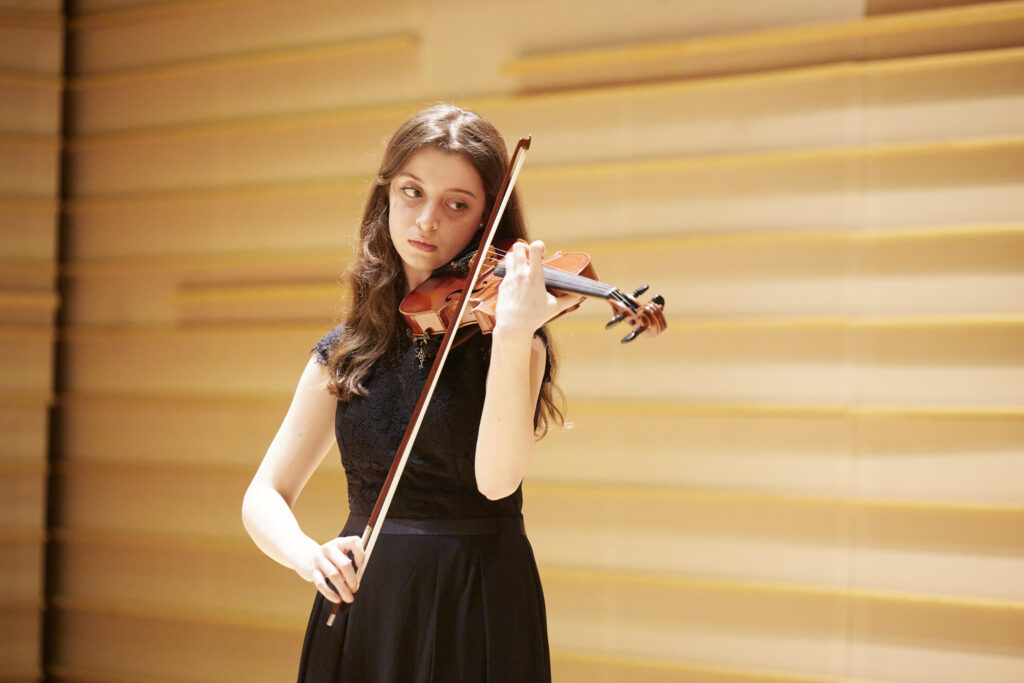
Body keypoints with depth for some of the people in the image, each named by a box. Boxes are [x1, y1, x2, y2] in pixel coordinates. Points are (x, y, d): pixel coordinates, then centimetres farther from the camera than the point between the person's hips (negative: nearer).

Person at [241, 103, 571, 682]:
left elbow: (497, 477, -21)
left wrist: (512, 337, -33)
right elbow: (264, 498, 4)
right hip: (358, 615, 3)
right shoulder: (344, 352, 6)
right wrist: (306, 553, -17)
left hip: (475, 616, -3)